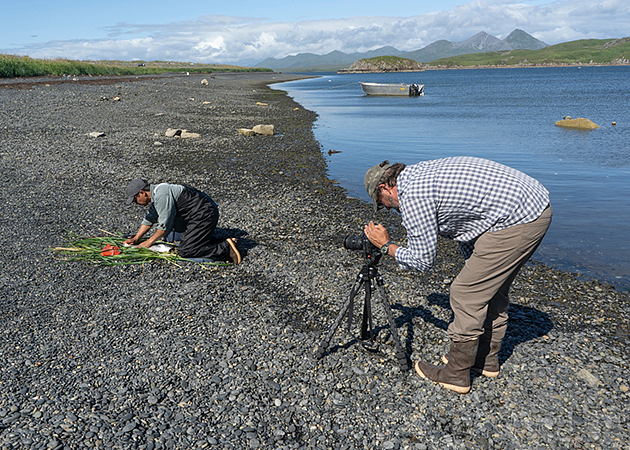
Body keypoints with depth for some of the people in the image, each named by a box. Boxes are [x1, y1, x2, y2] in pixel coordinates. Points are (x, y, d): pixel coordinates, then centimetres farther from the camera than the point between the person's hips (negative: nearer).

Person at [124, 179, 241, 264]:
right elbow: (149, 220, 25)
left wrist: (149, 242, -6)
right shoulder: (155, 194, 14)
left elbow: (165, 226, -18)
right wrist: (136, 239, 21)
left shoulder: (161, 196, -19)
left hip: (204, 215, -11)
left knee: (184, 252, -14)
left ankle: (226, 249, -18)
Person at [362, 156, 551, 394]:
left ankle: (456, 374, 14)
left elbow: (422, 260, -5)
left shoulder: (412, 196, -11)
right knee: (491, 287, 21)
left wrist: (386, 246, 10)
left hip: (516, 220, -10)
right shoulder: (423, 172, 19)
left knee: (466, 292, -1)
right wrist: (476, 266, 28)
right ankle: (486, 359, 36)